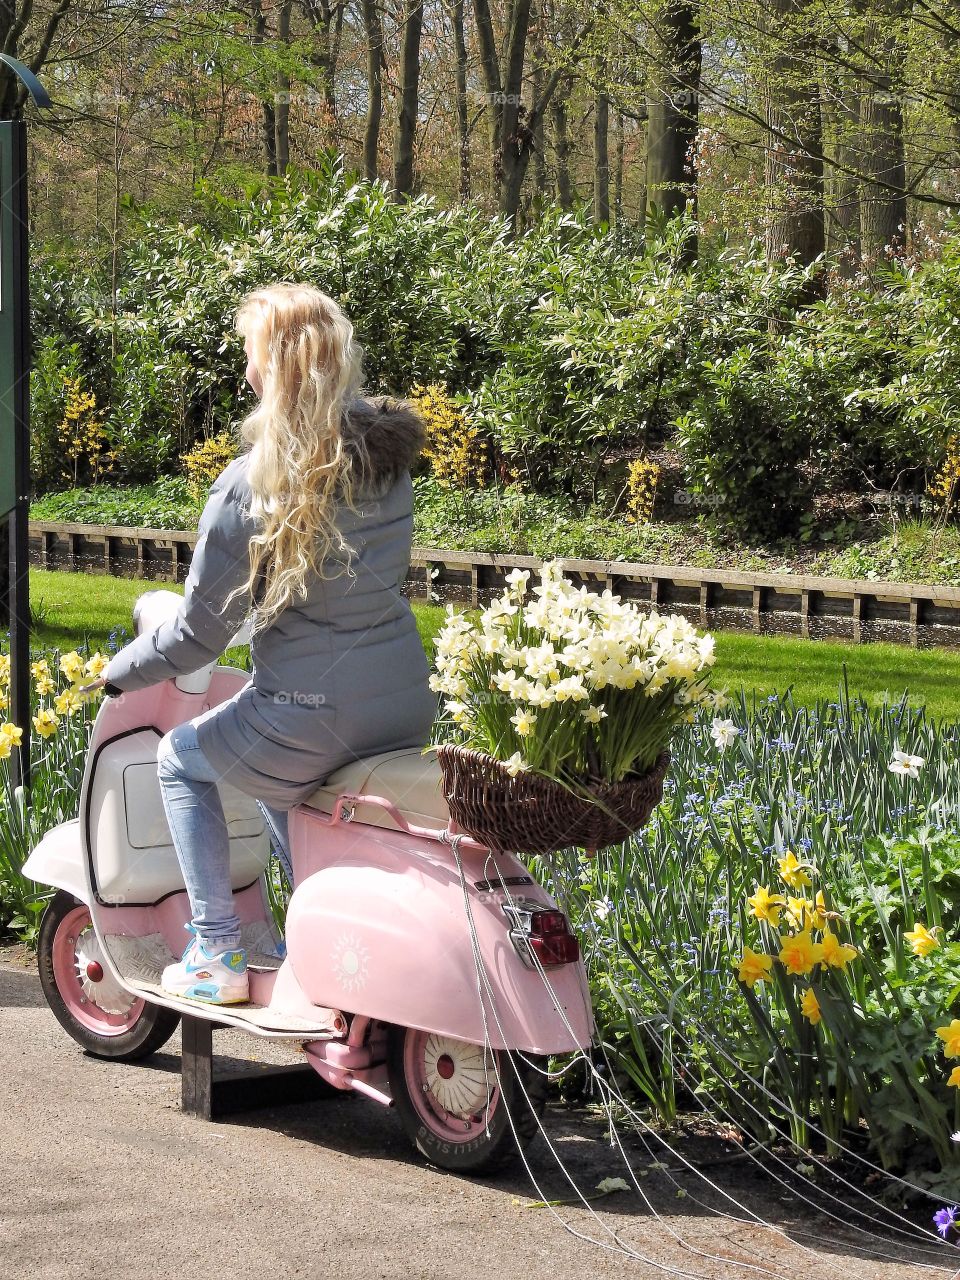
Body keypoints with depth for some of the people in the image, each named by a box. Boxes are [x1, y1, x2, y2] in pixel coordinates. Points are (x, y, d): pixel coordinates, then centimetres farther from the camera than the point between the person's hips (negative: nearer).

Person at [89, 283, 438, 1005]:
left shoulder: (249, 486, -16)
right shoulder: (391, 454, 3)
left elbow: (199, 634, -10)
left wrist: (120, 672, 8)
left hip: (311, 717, -7)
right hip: (408, 713, 7)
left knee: (181, 760, 22)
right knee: (273, 767, 36)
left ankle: (217, 954, 20)